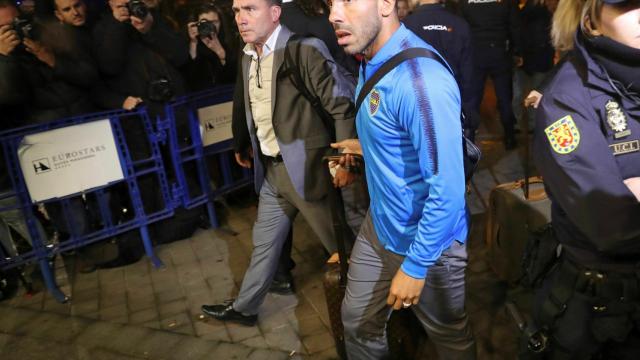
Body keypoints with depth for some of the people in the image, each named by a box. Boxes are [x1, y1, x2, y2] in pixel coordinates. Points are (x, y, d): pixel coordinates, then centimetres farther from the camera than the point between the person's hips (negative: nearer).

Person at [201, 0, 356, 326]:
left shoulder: (306, 50, -17)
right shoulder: (248, 56, 7)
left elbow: (342, 104, -17)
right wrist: (249, 147, 16)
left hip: (306, 168, -7)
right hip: (270, 169, 7)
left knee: (340, 244, 9)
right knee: (264, 243, 20)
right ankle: (244, 307, 37)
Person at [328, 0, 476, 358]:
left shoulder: (421, 80, -30)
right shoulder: (372, 60, 1)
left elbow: (447, 188, -29)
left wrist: (415, 265, -22)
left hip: (427, 241, -8)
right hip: (379, 225, 8)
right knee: (358, 321, 22)